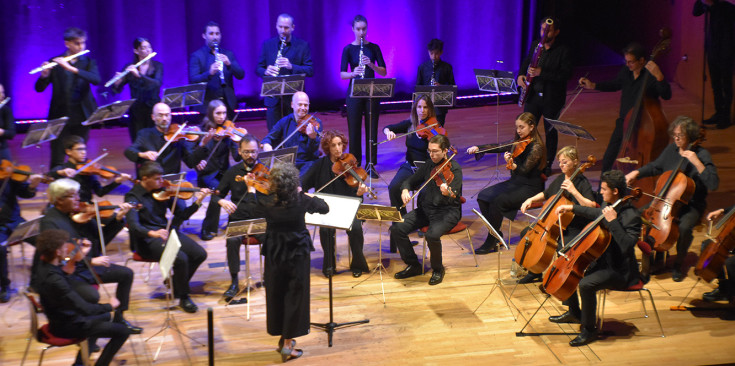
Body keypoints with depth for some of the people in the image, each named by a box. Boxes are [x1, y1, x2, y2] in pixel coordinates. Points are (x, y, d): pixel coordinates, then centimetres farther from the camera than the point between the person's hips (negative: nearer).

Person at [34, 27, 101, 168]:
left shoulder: (88, 62, 6)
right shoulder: (55, 63, 1)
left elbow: (96, 79, -15)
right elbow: (39, 88, -4)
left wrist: (71, 68, -25)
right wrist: (44, 75, -26)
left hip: (81, 117, 2)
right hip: (60, 116, -1)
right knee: (57, 161, -1)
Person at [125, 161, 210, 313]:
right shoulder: (133, 197, -11)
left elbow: (181, 214, 6)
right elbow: (133, 225, -26)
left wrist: (197, 203, -12)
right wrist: (152, 233, -45)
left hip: (167, 232, 6)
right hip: (147, 240, -6)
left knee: (200, 254, -11)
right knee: (180, 258, -28)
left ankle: (176, 283, 14)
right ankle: (184, 298, -5)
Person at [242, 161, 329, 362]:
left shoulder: (266, 202, -14)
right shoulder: (301, 200, -16)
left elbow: (253, 208, 11)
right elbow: (324, 208, 2)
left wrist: (251, 189, 26)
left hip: (274, 253, 2)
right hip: (297, 253, -2)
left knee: (276, 295, 17)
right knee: (295, 296, 6)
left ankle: (282, 337, 28)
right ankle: (288, 344, 5)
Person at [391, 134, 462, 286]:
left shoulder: (454, 168, -11)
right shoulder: (429, 165, 8)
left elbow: (454, 197, -23)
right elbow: (411, 180, 18)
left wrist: (447, 193, -47)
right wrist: (405, 190, -5)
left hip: (447, 212, -6)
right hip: (425, 209, 7)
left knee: (432, 235, -35)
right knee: (397, 228, -12)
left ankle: (438, 269, -6)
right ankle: (413, 266, 5)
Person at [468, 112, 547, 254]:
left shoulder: (536, 147, -16)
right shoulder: (517, 143, 8)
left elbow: (525, 170, -24)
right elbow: (498, 148, 8)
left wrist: (512, 165, -44)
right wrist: (478, 148, -6)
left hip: (529, 188, -8)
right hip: (514, 183, 8)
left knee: (498, 201, -27)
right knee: (483, 196, -9)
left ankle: (491, 242, -14)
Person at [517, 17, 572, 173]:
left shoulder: (563, 51, -10)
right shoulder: (535, 45, 7)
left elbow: (566, 74, -19)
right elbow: (526, 62, 20)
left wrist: (542, 73, -26)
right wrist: (521, 75, -2)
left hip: (552, 99, -4)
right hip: (533, 95, 4)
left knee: (550, 132, 7)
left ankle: (547, 164, 20)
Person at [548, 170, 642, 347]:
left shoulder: (631, 216, -25)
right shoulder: (608, 205, 2)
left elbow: (627, 246, -36)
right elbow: (596, 214, 25)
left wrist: (613, 221, -37)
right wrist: (571, 208, 24)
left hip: (619, 271, -10)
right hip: (601, 261, 10)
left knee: (586, 284, -31)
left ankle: (589, 329, -11)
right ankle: (574, 313, 32)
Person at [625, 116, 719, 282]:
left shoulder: (701, 155, -12)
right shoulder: (672, 149, 5)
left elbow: (713, 184, -25)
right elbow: (655, 167, 24)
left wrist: (696, 162, -29)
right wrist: (636, 173, 9)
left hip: (691, 205, -6)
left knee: (684, 227, -35)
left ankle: (679, 263, -6)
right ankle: (657, 254, 8)